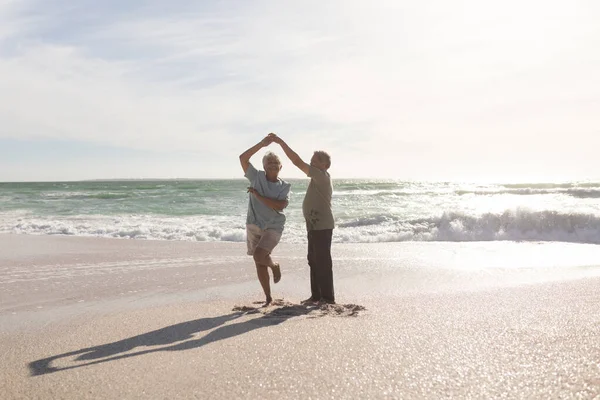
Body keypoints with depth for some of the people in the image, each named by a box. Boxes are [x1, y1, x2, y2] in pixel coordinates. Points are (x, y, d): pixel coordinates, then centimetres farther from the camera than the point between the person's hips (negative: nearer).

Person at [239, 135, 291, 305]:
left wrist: (258, 195, -18)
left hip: (273, 227, -2)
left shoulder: (285, 186, -3)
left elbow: (280, 205, -20)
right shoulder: (256, 177, -1)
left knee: (259, 255, -25)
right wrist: (262, 144, -17)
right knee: (260, 265, 8)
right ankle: (268, 298, 25)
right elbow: (243, 158, -13)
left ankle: (275, 266, 10)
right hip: (254, 226, 3)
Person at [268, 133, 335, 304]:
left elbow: (298, 162, -20)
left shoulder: (322, 176, -13)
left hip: (322, 226, -10)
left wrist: (281, 142, -18)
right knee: (314, 260, 12)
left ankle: (328, 297, 0)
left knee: (322, 262, -7)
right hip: (315, 226, 10)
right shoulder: (319, 178, 19)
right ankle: (316, 295, 19)